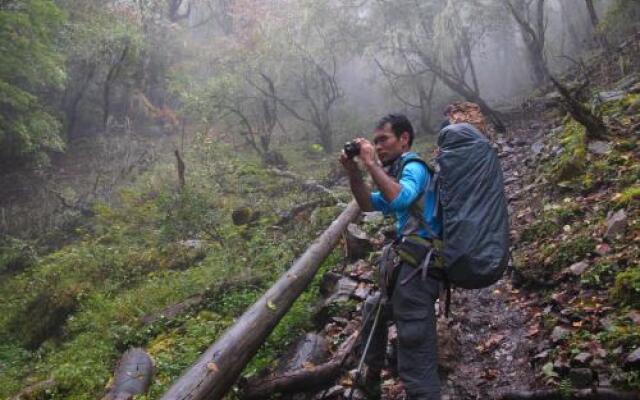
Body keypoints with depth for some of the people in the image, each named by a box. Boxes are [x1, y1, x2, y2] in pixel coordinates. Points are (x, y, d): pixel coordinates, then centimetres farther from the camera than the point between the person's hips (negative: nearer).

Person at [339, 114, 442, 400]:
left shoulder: (414, 167, -9)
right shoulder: (401, 170, 21)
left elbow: (400, 198, -30)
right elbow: (369, 204, 18)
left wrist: (371, 164, -23)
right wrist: (353, 172, 5)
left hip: (416, 267, -11)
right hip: (405, 264, 11)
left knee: (415, 351, -12)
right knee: (374, 311, 30)